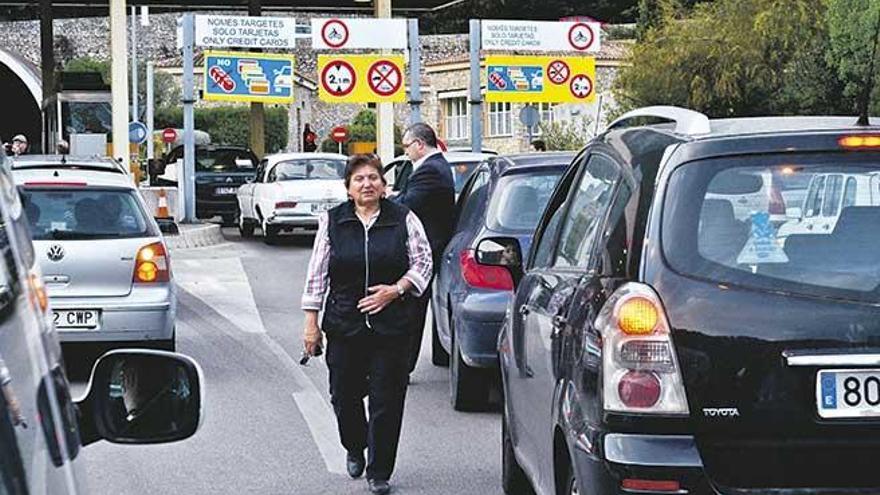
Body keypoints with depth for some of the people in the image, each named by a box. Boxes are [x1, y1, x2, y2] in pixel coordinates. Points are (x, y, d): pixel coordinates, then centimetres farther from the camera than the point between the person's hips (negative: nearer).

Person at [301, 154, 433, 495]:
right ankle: (354, 449, 36)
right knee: (345, 395, 7)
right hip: (344, 324, 1)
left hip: (392, 324, -1)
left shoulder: (404, 220, 3)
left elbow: (423, 263, 6)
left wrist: (396, 289, -10)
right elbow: (317, 273, 6)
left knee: (387, 400, -2)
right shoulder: (332, 221, 6)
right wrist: (311, 321, 2)